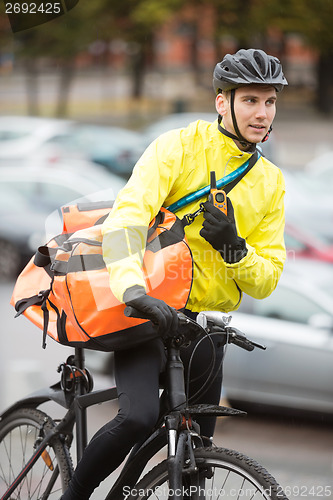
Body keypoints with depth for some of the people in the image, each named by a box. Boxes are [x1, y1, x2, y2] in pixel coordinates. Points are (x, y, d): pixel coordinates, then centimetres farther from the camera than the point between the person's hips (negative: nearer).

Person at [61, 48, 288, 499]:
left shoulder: (272, 183, 9)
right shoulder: (181, 146, -7)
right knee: (139, 416, -27)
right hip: (148, 310, -5)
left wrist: (233, 247, -17)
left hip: (203, 325, 5)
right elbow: (128, 214, -22)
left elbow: (265, 283, 6)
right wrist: (133, 288, -40)